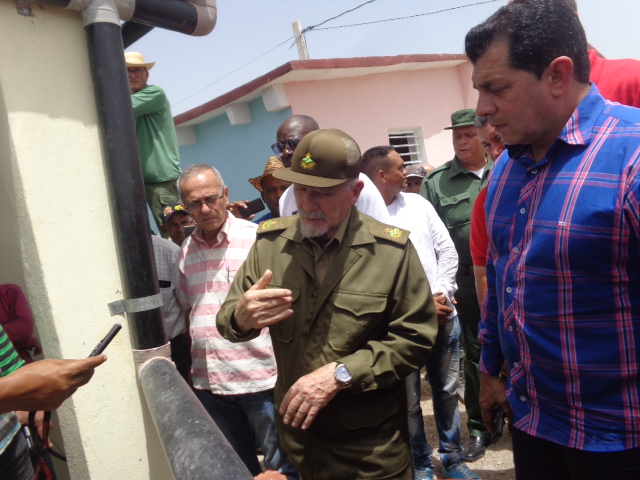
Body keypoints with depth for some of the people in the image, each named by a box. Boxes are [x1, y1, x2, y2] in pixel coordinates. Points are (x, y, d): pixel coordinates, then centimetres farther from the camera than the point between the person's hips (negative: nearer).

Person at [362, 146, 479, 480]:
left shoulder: (417, 203, 6)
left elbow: (447, 250, 7)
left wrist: (441, 294, -7)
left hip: (444, 315, 5)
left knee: (447, 390, 17)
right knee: (408, 400, 10)